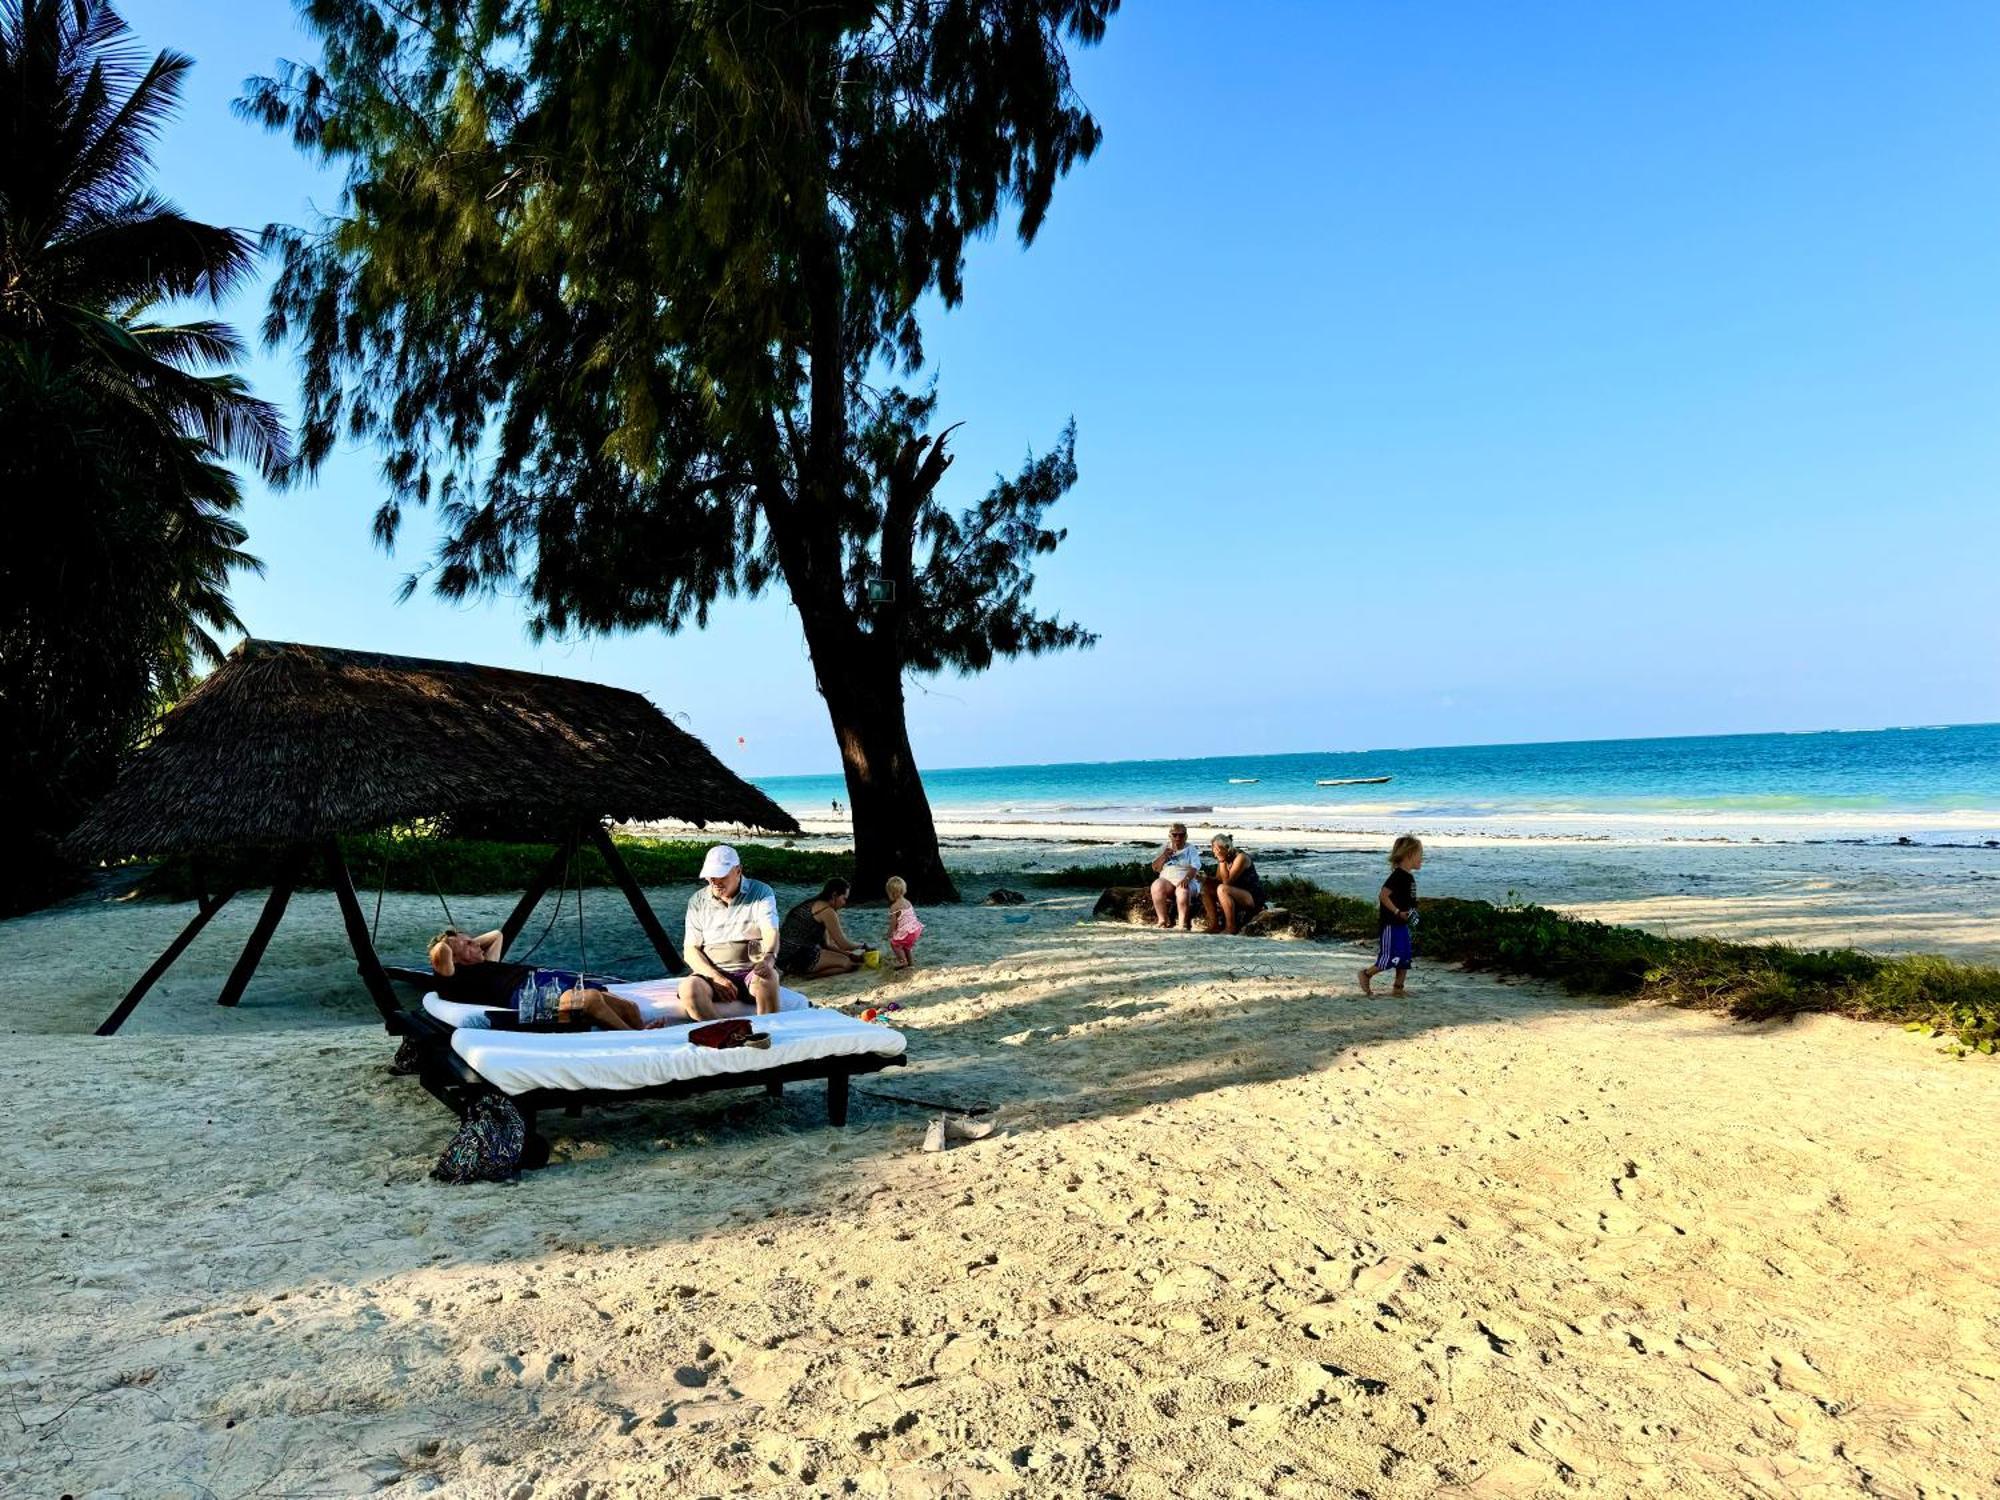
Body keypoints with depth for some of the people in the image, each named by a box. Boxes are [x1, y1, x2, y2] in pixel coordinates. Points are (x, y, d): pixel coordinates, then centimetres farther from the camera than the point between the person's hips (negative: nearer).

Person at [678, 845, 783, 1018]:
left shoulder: (761, 892, 4)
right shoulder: (697, 901, 10)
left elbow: (770, 932, -10)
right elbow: (690, 950, 5)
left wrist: (769, 957, -35)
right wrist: (716, 978, -13)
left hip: (751, 971, -2)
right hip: (713, 973, 2)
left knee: (767, 976, -36)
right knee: (688, 988, -30)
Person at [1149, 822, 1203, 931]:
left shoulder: (1191, 849, 9)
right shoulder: (1165, 847, 19)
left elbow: (1194, 867, -8)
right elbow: (1155, 868, 14)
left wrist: (1187, 878, -28)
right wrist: (1163, 856, -4)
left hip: (1185, 881, -2)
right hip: (1166, 879, 2)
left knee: (1183, 890, -38)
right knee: (1156, 886, -32)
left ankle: (1183, 922, -31)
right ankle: (1163, 919, -24)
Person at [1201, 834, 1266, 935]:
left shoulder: (1240, 857, -19)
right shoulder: (1224, 858, 5)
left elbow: (1227, 882, -26)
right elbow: (1218, 880, 3)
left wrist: (1222, 860, -25)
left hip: (1253, 897, -9)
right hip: (1235, 894, 9)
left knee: (1222, 889, -32)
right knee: (1206, 887, -2)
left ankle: (1230, 927, -23)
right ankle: (1213, 925, -4)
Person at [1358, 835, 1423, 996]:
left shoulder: (1408, 877, 11)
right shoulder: (1398, 876, -19)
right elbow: (1383, 895, -26)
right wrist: (1398, 912, -25)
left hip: (1402, 924, 10)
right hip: (1391, 924, -10)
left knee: (1406, 958, 10)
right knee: (1390, 958, -6)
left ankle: (1398, 988, 18)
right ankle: (1366, 974, 11)